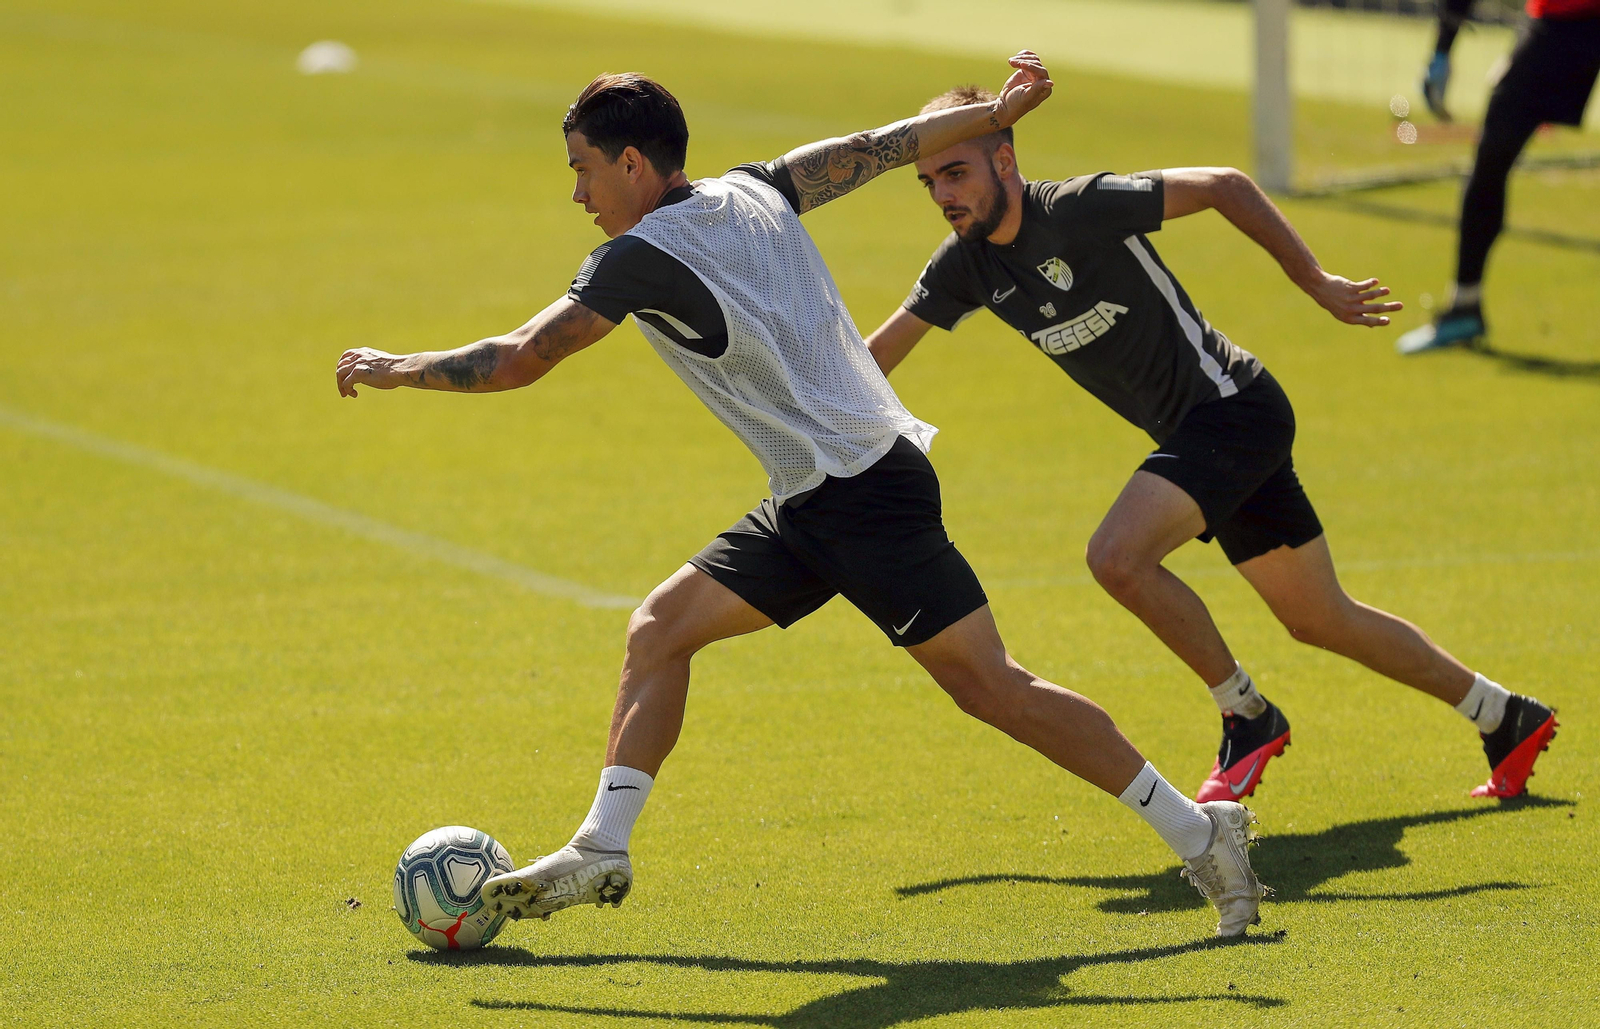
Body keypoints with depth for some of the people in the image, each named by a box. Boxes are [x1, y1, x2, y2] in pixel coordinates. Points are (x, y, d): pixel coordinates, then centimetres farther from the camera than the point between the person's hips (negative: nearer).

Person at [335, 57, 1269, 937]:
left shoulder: (641, 257, -12)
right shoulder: (753, 194, 10)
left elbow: (519, 360, -11)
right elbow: (880, 148, 17)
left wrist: (396, 369, 2)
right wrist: (997, 112, 27)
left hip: (864, 491, -10)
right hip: (816, 503, 10)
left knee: (988, 684, -8)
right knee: (661, 627, 7)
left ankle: (1198, 830, -5)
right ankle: (603, 852, 5)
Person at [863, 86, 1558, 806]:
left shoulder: (1081, 208, -21)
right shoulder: (965, 266, 0)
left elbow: (1224, 186, -13)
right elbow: (876, 356, 8)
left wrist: (1314, 282, -9)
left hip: (1233, 404, -8)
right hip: (1192, 432, 8)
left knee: (1118, 557, -25)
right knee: (1320, 621, 13)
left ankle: (1247, 715, -7)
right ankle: (1506, 717, 28)